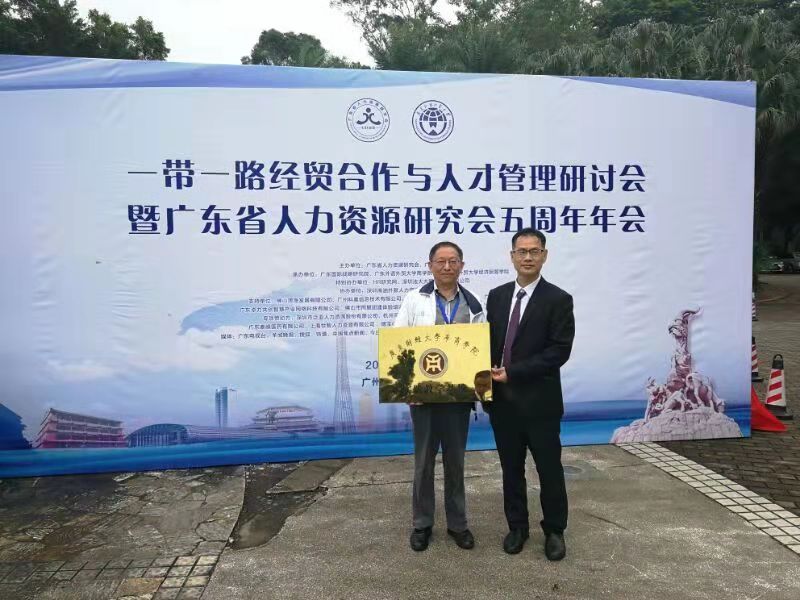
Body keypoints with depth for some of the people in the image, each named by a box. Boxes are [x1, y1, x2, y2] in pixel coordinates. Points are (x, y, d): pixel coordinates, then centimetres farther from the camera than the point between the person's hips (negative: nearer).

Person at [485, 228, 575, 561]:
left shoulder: (558, 299, -7)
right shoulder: (497, 296, 8)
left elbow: (560, 351, -14)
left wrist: (513, 372, -17)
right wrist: (488, 372, -7)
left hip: (539, 400, -4)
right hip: (502, 399, 4)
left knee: (549, 469, 9)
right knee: (511, 469, 14)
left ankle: (554, 530, 28)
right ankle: (517, 527, 31)